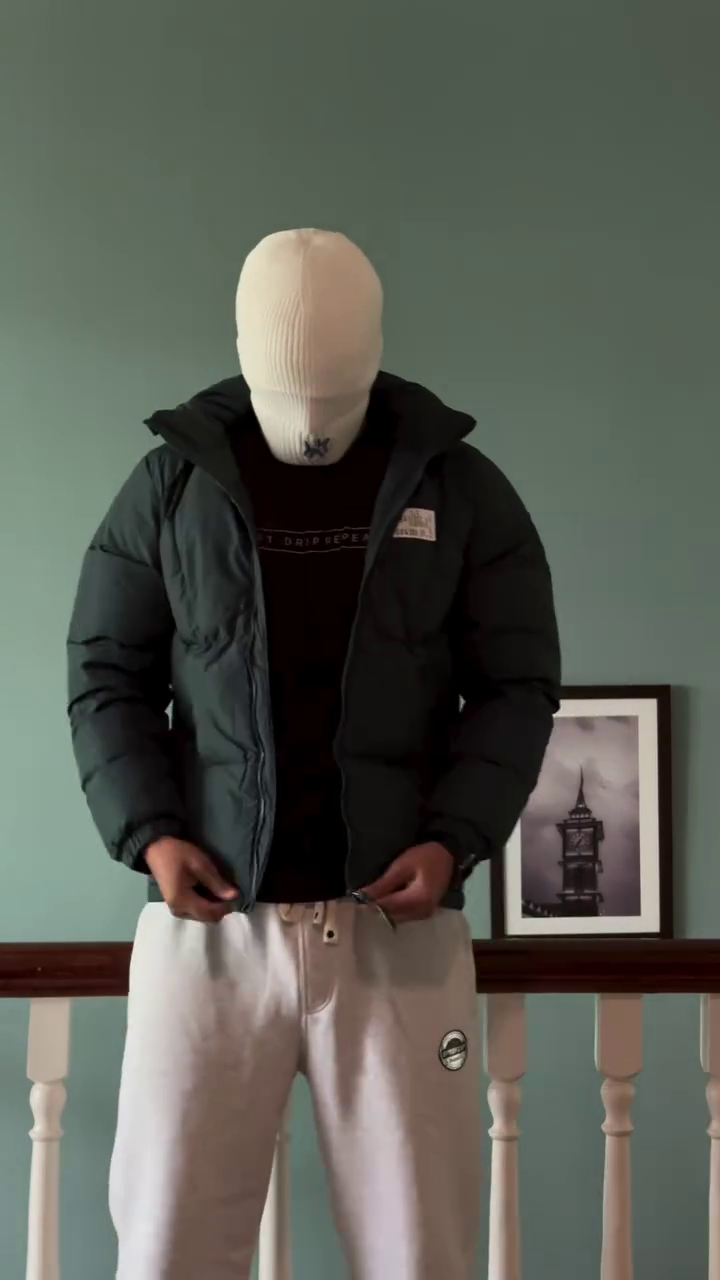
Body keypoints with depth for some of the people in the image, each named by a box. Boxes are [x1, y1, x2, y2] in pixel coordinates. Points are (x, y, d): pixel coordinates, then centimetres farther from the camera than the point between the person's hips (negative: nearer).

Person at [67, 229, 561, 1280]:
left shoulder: (461, 489, 5)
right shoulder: (170, 485, 6)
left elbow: (518, 686, 5)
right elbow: (106, 679, 7)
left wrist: (454, 838, -10)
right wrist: (149, 832, -8)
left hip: (396, 925, 0)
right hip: (211, 921, 0)